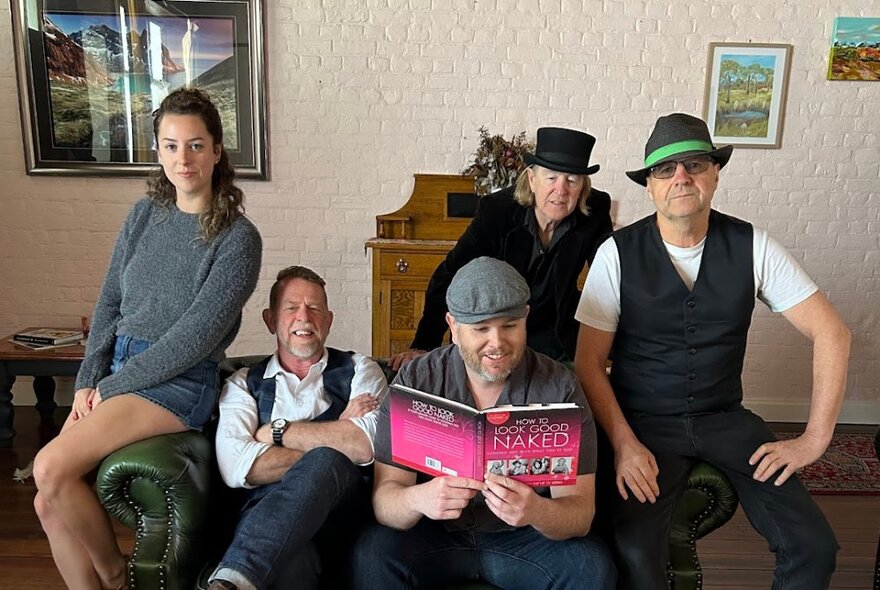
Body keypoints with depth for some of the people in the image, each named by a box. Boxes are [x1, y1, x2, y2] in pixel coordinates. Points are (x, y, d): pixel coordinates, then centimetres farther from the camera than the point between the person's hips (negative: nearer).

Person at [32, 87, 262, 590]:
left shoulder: (238, 238, -11)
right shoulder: (145, 214, 8)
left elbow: (196, 336, -15)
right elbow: (110, 302, 11)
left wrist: (112, 387, -11)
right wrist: (89, 381, 1)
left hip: (179, 382, -6)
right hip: (117, 369, 6)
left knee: (51, 468, -20)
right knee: (50, 503, -6)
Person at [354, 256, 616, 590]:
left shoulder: (558, 387, -13)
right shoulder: (415, 380, -12)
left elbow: (580, 514, -16)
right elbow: (384, 497, -16)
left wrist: (536, 511, -40)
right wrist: (418, 499, -40)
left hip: (524, 535, 0)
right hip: (434, 532, 0)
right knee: (372, 554, -27)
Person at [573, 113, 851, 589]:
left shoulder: (751, 246, -3)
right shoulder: (618, 253, -8)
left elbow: (831, 334, 0)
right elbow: (589, 362, -7)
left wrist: (814, 438, -5)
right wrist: (623, 444, -18)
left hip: (725, 418, 3)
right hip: (643, 423, -2)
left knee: (813, 546, -13)